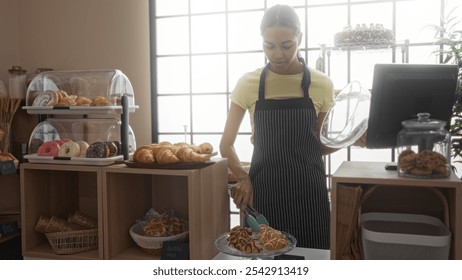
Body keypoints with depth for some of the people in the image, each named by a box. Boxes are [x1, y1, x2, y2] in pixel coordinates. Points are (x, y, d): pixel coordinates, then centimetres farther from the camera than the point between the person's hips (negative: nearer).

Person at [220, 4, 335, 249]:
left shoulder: (321, 85, -1)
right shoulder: (248, 84, -3)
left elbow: (318, 146, 9)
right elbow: (226, 144, 1)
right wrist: (242, 177, -15)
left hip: (308, 190, 1)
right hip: (262, 190, 0)